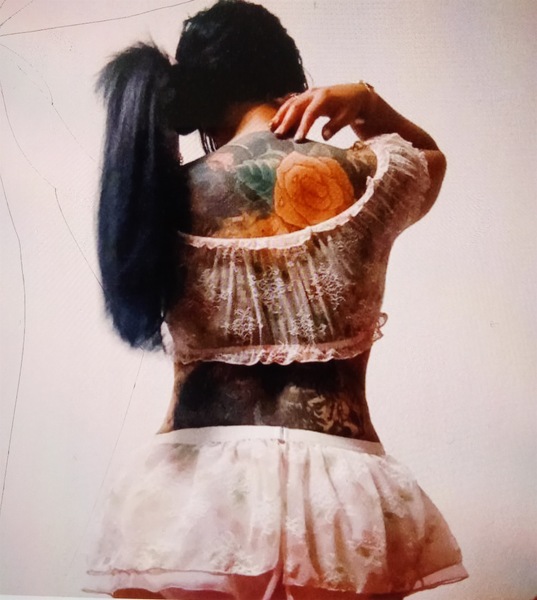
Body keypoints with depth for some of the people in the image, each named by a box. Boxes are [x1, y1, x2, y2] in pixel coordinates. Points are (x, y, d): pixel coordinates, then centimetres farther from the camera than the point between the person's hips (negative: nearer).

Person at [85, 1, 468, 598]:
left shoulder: (168, 197, -1)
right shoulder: (362, 176, -3)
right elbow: (430, 157, 21)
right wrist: (367, 105, 7)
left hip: (194, 489, 1)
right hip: (332, 489, 0)